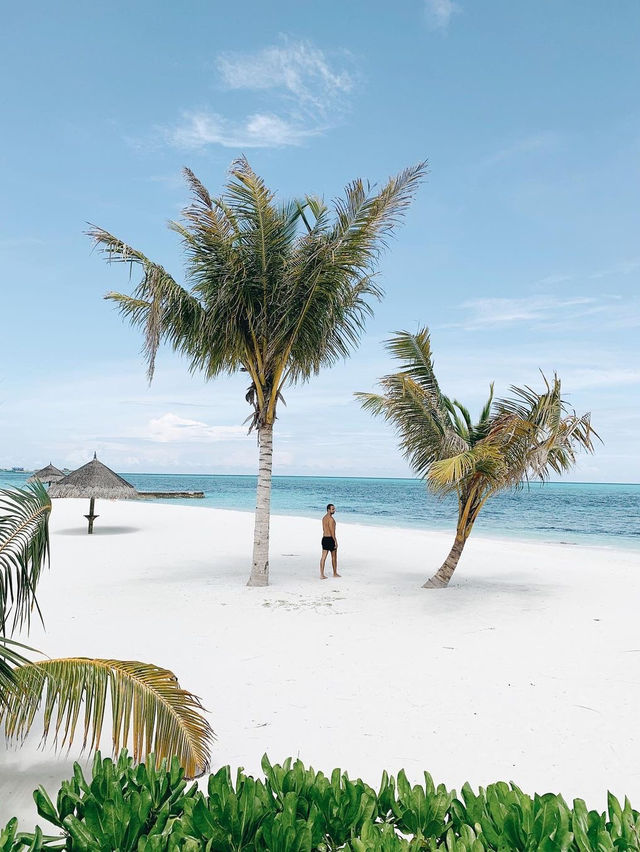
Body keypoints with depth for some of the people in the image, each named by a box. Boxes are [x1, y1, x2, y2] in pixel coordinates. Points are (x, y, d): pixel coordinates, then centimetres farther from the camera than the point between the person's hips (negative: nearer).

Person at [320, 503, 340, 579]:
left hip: (324, 538, 8)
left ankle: (322, 574, -2)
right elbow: (332, 531, -19)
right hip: (330, 539, -8)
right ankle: (335, 573, 20)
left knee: (323, 557, 3)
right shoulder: (330, 518, -16)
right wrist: (335, 541, -17)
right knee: (334, 557, 9)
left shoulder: (324, 518, 13)